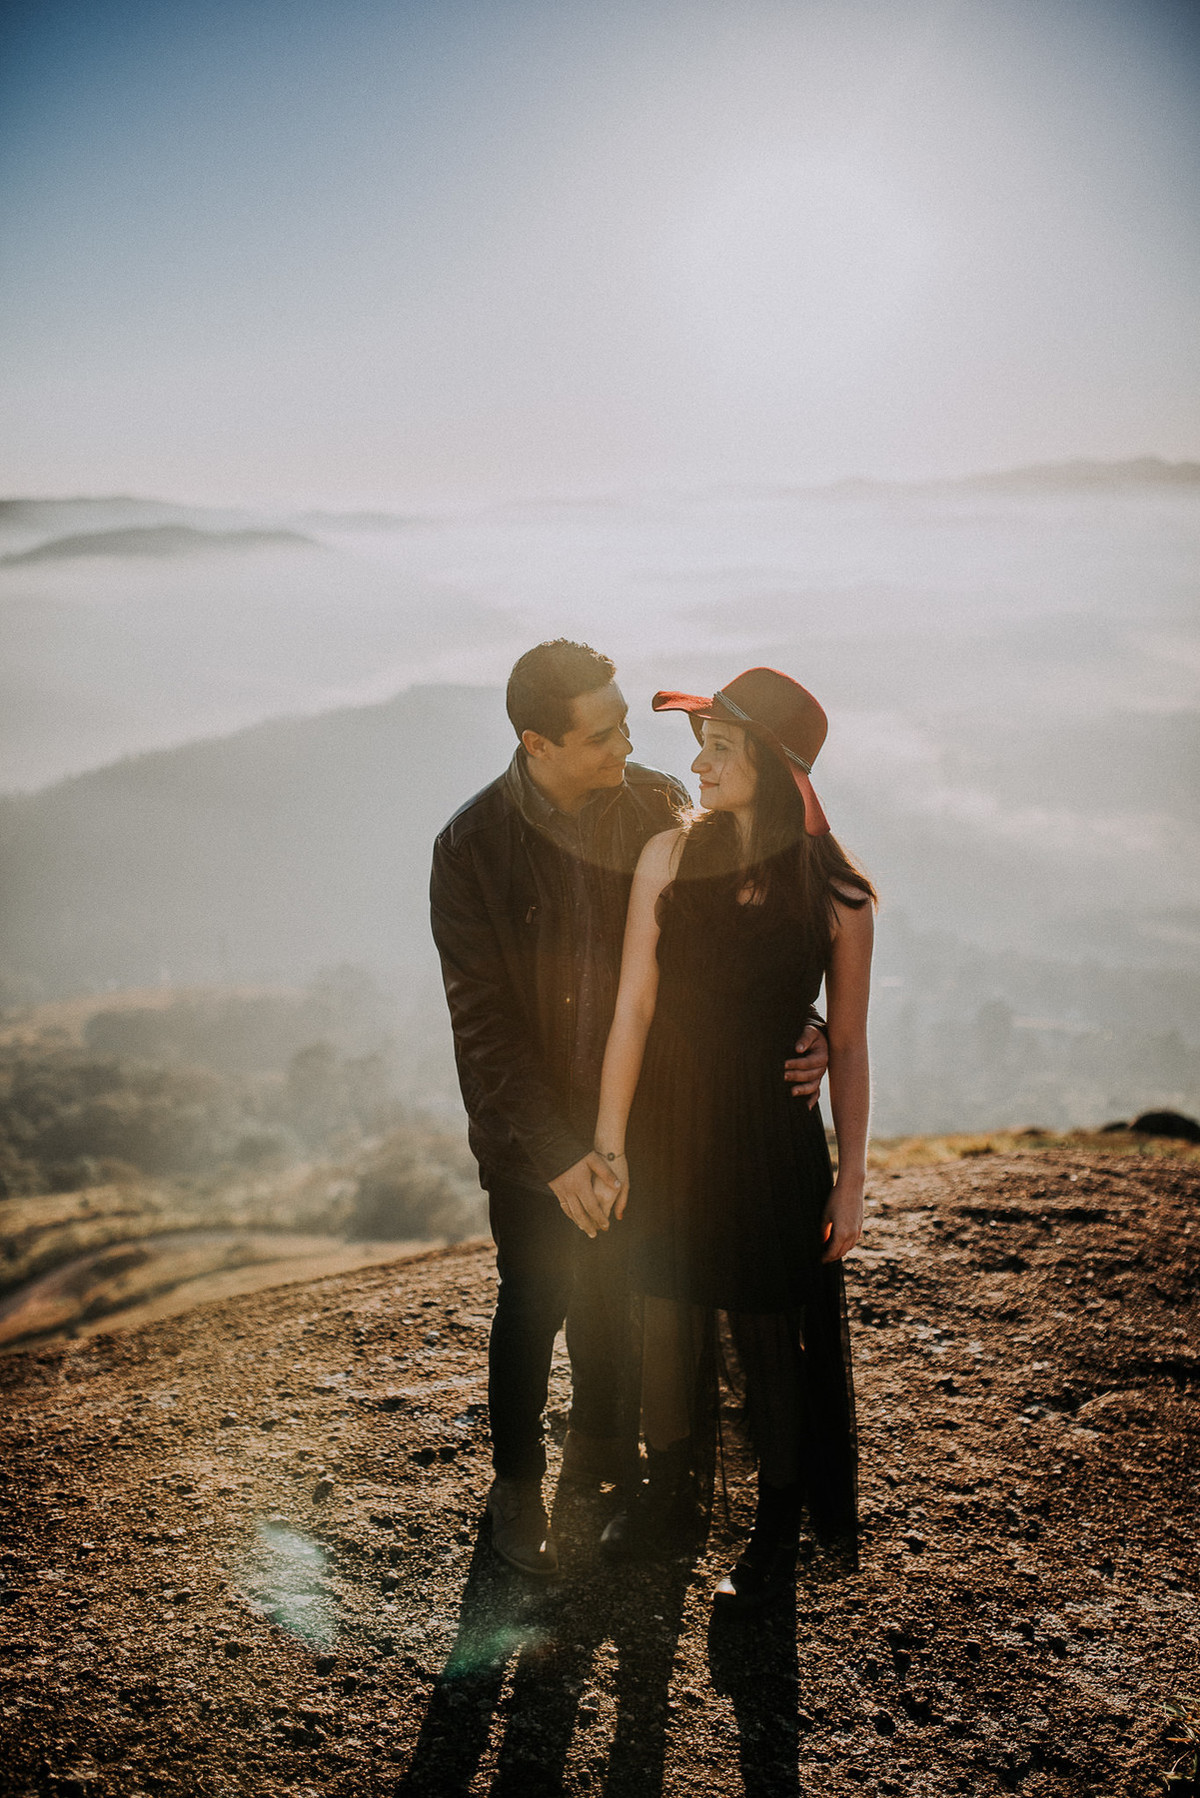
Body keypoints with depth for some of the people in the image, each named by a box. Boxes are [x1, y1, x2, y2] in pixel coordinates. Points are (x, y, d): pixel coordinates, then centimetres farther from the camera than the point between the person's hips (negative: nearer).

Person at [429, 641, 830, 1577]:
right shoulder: (473, 848, -19)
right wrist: (556, 1153, -22)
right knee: (535, 1305, 13)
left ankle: (604, 1449, 45)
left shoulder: (662, 806, -11)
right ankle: (517, 1486, 38)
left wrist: (788, 1023, -20)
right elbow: (483, 1023, -18)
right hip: (531, 1131, -3)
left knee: (619, 1293, 19)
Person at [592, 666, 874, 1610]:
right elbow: (633, 1007, -6)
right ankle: (670, 1494, 42)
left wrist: (851, 1180, -4)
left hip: (771, 1141, -2)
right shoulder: (669, 856, -7)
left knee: (770, 1338, 9)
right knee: (666, 1319, 17)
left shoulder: (835, 892, -10)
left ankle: (779, 1529, 33)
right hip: (667, 1129, 2)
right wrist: (607, 1143, -4)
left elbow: (848, 1046, -4)